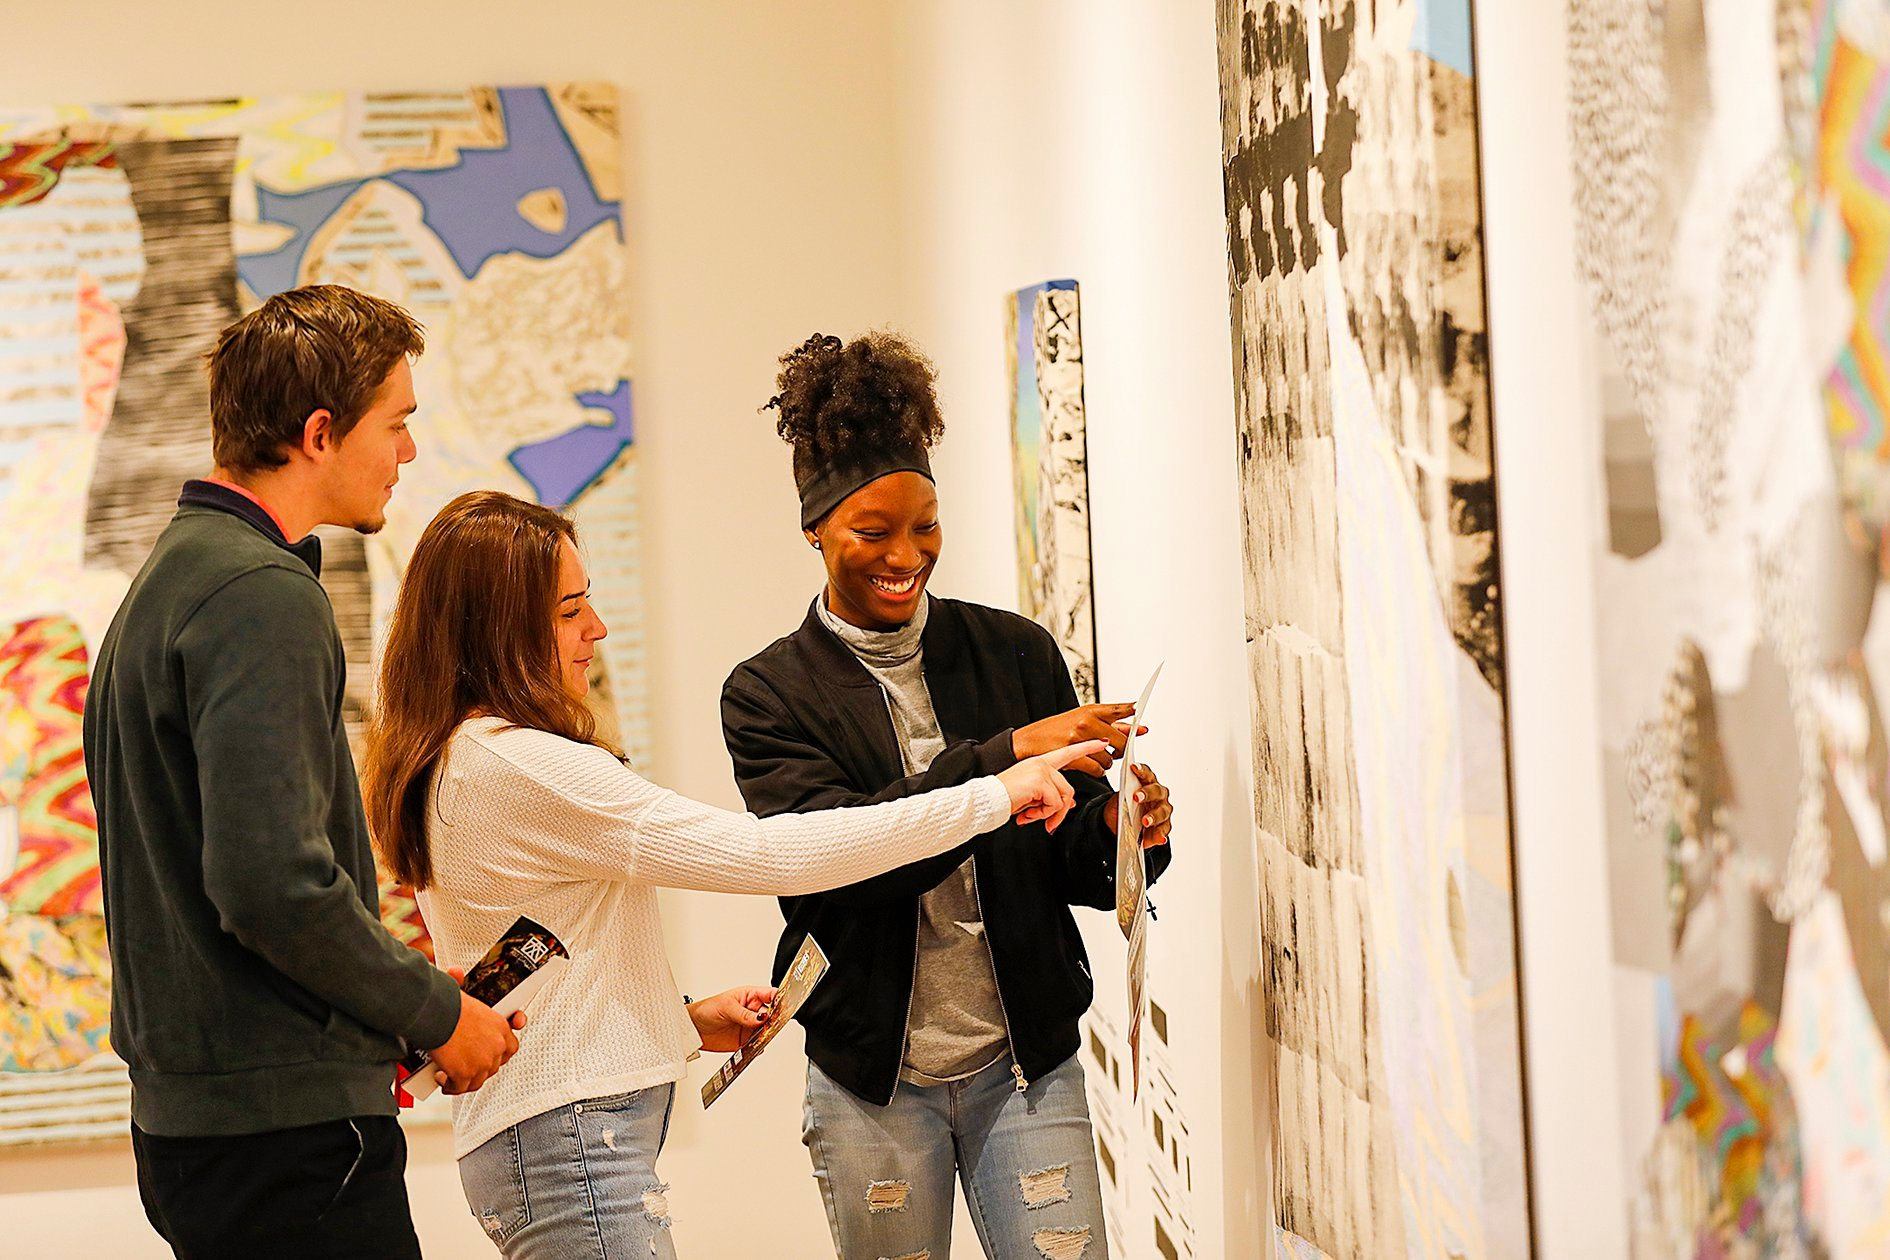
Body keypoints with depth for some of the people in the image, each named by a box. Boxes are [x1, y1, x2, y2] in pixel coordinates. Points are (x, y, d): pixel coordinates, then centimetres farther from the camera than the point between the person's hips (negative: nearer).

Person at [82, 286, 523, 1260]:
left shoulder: (171, 575, 17)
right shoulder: (264, 597, -15)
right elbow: (276, 883, -24)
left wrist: (398, 1004, 15)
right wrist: (435, 1012, -10)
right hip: (286, 1123, -10)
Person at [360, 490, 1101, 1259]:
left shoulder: (449, 766, 14)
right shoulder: (518, 766, -18)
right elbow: (765, 854, -19)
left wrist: (685, 1021, 12)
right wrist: (992, 797, -14)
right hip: (568, 1137, -10)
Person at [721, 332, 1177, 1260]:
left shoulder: (1016, 653, 3)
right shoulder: (770, 695, -3)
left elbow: (1068, 861, 7)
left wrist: (1122, 837, -17)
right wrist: (1006, 757, -28)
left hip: (1027, 1064, 1)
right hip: (873, 1082, -1)